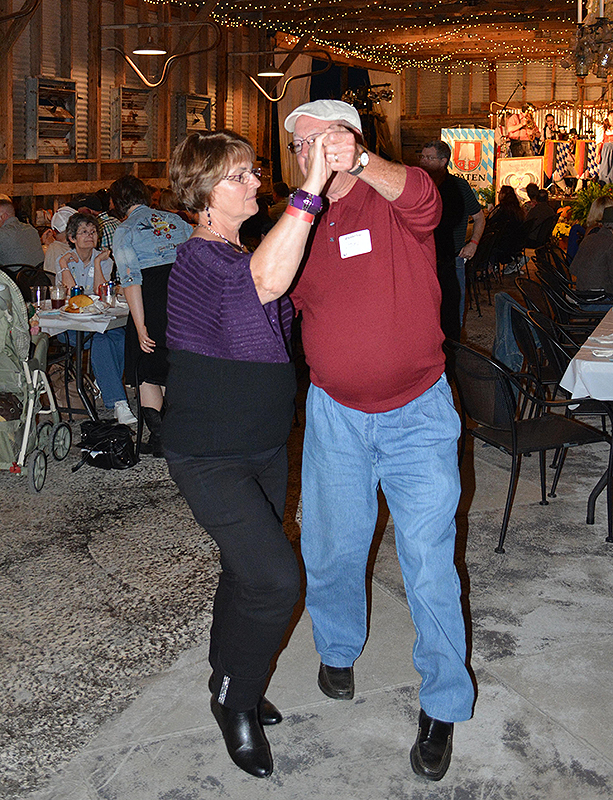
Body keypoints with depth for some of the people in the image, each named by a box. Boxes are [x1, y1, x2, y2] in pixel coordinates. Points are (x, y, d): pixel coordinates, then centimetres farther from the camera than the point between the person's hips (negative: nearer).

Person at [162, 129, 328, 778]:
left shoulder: (245, 255, 8)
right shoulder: (197, 259, -21)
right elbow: (268, 280, -41)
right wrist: (310, 189, -44)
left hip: (264, 446, 9)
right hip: (209, 456, -9)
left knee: (247, 573, 18)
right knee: (274, 579, -13)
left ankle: (232, 686, 39)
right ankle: (235, 700, 10)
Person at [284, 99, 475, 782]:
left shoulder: (391, 201, -7)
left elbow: (422, 199, -34)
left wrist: (358, 161, -48)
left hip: (418, 414, -4)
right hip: (335, 412, 4)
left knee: (428, 559, -3)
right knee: (332, 547, 12)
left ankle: (442, 706, 14)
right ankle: (338, 648, 42)